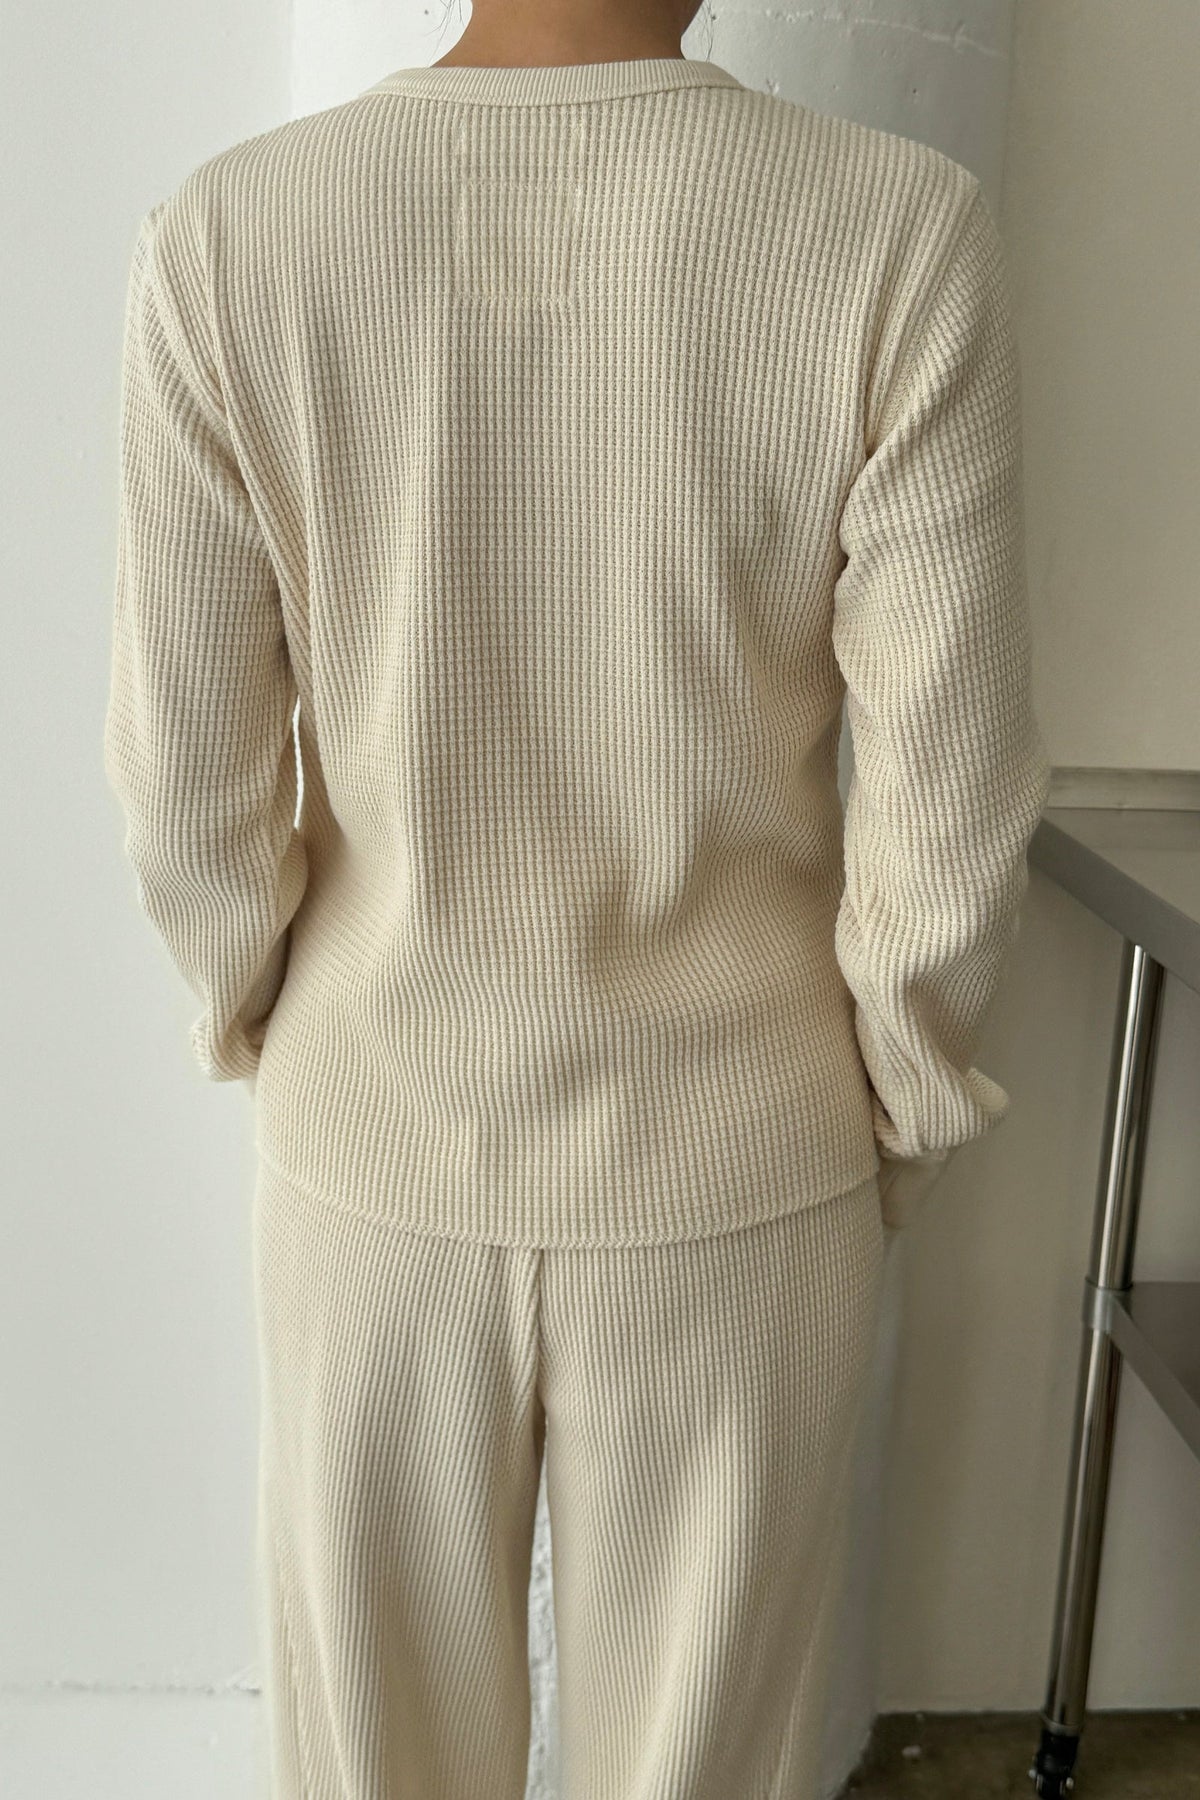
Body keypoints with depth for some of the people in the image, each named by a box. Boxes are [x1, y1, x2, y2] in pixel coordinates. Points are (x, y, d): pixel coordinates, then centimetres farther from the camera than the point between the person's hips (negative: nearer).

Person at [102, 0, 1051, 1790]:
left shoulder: (226, 234, -12)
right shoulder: (901, 231, -16)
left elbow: (190, 777, -9)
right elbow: (947, 801, -14)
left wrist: (273, 1040, 10)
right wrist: (901, 1119, 3)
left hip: (375, 1159, 2)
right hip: (735, 1173, -1)